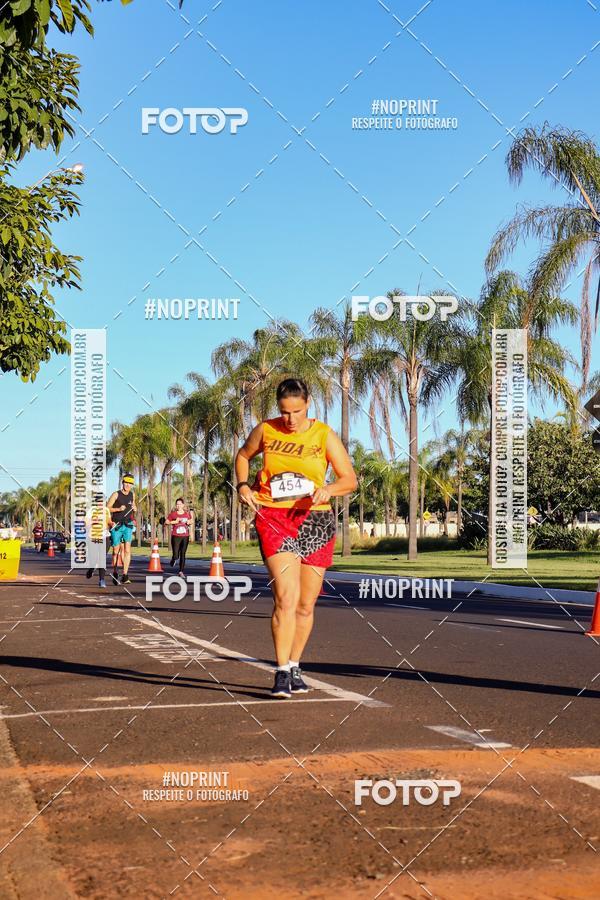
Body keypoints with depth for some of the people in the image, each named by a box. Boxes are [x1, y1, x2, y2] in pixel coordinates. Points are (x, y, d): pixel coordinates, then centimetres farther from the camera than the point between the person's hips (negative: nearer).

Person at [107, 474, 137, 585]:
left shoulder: (132, 494, 7)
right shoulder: (116, 494, -6)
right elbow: (107, 509, -5)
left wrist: (134, 508, 5)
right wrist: (118, 509, -20)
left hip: (128, 525, 3)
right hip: (116, 525, -3)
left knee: (127, 550, -12)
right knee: (116, 551, 6)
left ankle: (125, 576, -15)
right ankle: (115, 573, 27)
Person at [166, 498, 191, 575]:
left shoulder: (187, 513, 6)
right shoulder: (173, 514, -2)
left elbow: (190, 520, 22)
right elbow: (166, 522, -1)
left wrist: (189, 522, -1)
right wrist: (174, 522, -15)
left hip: (185, 537, 2)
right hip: (176, 536, -2)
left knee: (183, 554, 1)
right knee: (176, 556, -7)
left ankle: (181, 571, 10)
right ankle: (173, 559, 30)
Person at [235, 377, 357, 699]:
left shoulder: (325, 435, 2)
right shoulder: (265, 430, 4)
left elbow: (350, 480, 3)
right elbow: (243, 456, 23)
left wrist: (328, 489, -17)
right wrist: (243, 485, 5)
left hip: (315, 521, 2)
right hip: (274, 518, -2)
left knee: (306, 604, 8)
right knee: (285, 596, -18)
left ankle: (295, 667, 25)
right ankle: (282, 672, -16)